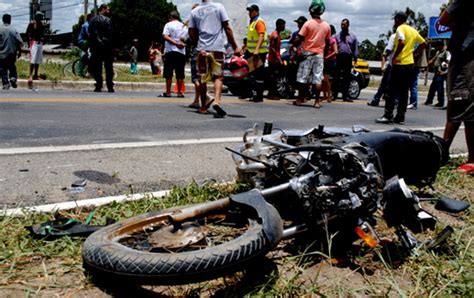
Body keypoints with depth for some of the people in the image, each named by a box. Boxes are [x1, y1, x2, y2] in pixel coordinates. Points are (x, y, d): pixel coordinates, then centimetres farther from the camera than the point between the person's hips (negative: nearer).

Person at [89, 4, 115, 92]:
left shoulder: (93, 20, 9)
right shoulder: (108, 20, -2)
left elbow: (90, 34, 8)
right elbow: (110, 34, -6)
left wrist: (91, 46, 11)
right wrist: (112, 47, -2)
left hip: (96, 47, 3)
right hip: (107, 46, -3)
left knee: (97, 67, 4)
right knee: (109, 68, 2)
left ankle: (98, 87, 0)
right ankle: (110, 87, 1)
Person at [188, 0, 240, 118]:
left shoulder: (194, 11, 8)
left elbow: (191, 33, 7)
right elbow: (227, 28, -2)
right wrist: (235, 47, 2)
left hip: (202, 49, 2)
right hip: (217, 48, -2)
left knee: (202, 78, 10)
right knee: (218, 76, 3)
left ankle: (203, 107, 17)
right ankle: (217, 101, -19)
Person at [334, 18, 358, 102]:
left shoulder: (353, 36, 11)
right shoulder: (337, 36, 11)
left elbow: (355, 49, 9)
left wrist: (355, 59, 2)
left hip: (348, 58, 1)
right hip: (339, 57, -1)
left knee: (347, 78, 3)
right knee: (337, 77, -2)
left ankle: (345, 96, 7)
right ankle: (334, 94, 2)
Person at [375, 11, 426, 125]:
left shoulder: (400, 28, -6)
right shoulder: (413, 30, 17)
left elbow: (401, 43, -23)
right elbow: (423, 44, 22)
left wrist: (394, 57, -16)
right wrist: (413, 53, 19)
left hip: (399, 64, -7)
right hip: (410, 63, 7)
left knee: (392, 90, -5)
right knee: (404, 91, 7)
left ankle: (388, 116, -8)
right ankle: (400, 117, 7)